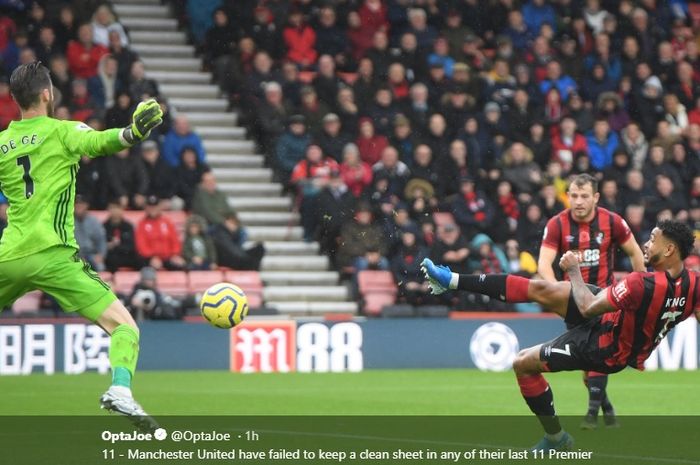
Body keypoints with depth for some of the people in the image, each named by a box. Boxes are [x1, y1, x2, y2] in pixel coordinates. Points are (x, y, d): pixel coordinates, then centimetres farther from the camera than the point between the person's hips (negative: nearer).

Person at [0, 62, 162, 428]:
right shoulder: (61, 132, 0)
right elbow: (100, 142, -21)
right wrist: (133, 133, -37)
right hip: (53, 255, -4)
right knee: (124, 326, -6)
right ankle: (120, 389, -30)